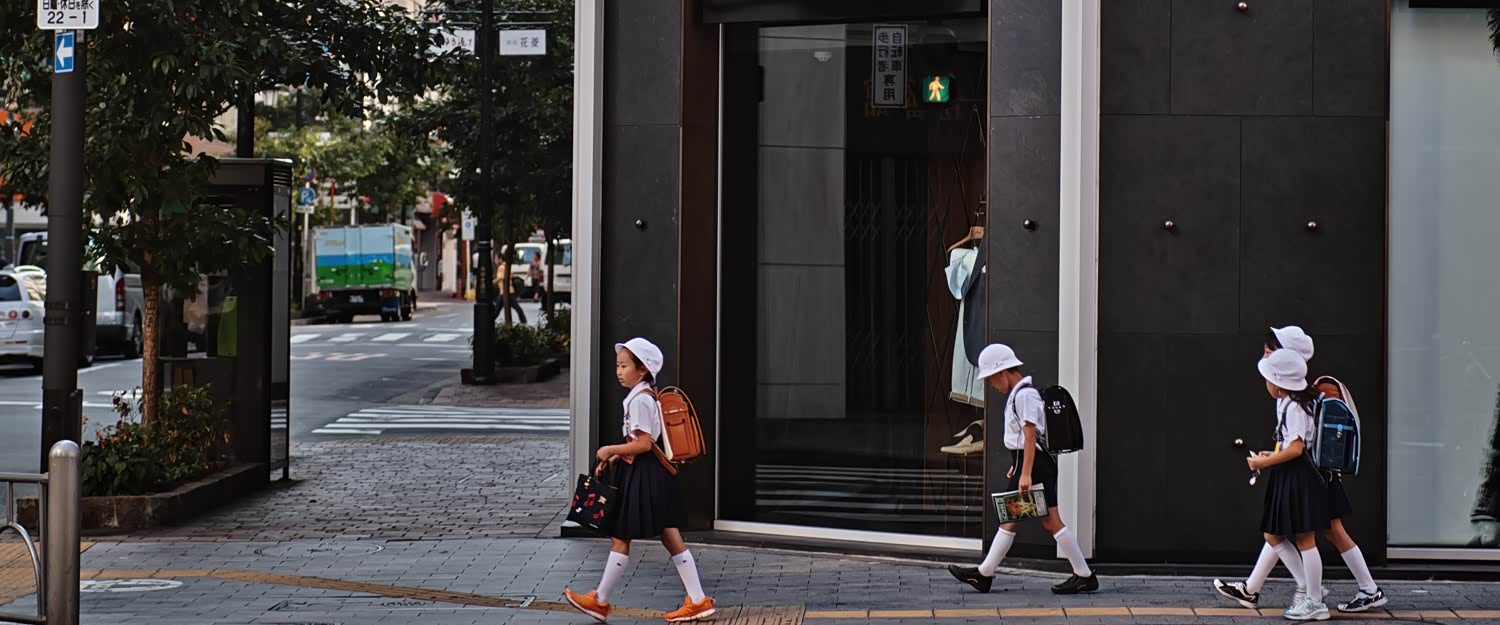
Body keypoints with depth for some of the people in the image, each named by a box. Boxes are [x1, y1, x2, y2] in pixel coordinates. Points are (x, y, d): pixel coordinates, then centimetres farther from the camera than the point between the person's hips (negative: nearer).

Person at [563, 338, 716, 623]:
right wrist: (613, 459, 15)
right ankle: (698, 600, 8)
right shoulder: (648, 396, 14)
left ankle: (600, 601, 10)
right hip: (652, 473, 10)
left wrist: (610, 451, -12)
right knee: (671, 538, 9)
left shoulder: (639, 399, -17)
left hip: (642, 475, -10)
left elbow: (643, 444, -22)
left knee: (620, 538, 0)